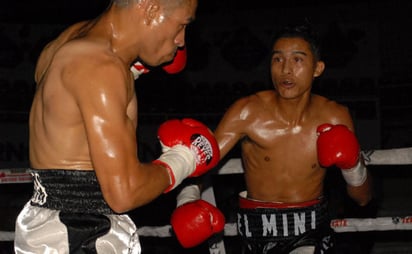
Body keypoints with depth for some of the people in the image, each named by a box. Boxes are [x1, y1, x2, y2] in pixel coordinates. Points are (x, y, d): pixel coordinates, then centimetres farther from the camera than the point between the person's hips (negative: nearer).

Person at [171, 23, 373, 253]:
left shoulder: (335, 118, -8)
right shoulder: (247, 112, -12)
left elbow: (364, 198, 0)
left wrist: (352, 166, -20)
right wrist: (187, 202, -35)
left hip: (312, 231, 0)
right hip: (258, 232, 0)